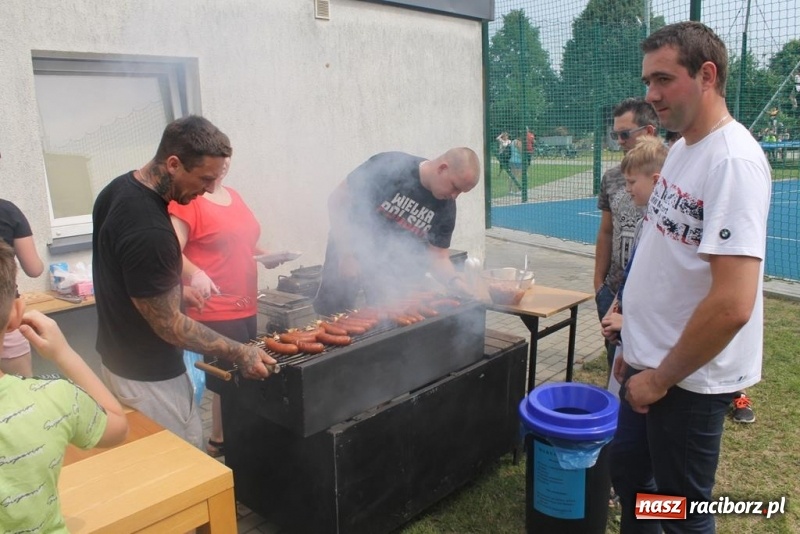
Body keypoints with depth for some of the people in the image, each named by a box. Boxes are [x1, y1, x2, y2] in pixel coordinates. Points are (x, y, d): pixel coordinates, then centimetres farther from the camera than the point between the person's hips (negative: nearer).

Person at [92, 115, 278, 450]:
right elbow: (169, 326, -23)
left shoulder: (118, 189, -1)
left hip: (118, 357, 10)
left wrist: (175, 289, 13)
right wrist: (239, 354, -17)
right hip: (148, 378, -10)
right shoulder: (149, 231, -31)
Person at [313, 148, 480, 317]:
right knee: (330, 311, 0)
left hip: (394, 266, 3)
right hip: (351, 246, -3)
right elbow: (337, 200, -19)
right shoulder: (388, 166, -24)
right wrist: (346, 254, -22)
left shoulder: (446, 207, -10)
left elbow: (438, 257, -4)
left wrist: (454, 281, -25)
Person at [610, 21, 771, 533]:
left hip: (689, 378, -8)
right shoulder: (682, 147, 6)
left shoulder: (733, 161, -22)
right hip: (650, 362, 8)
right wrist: (637, 347, 14)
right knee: (627, 469, 23)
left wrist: (662, 377, -16)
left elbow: (732, 305, -28)